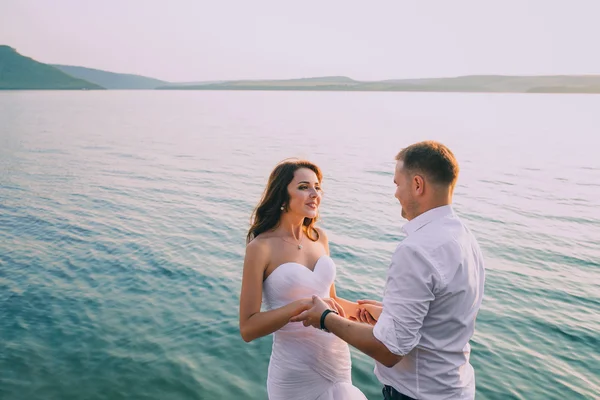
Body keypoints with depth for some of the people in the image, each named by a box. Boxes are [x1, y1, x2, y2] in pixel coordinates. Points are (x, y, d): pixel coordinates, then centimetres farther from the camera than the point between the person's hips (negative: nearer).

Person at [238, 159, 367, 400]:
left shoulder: (319, 237, 2)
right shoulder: (261, 247, -15)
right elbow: (248, 328, -15)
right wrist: (302, 305, -26)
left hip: (338, 359, 5)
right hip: (296, 371, -5)